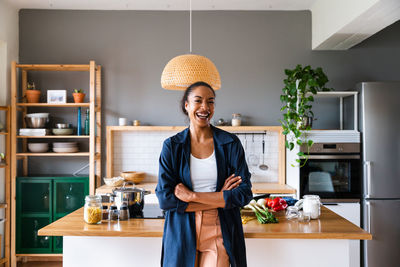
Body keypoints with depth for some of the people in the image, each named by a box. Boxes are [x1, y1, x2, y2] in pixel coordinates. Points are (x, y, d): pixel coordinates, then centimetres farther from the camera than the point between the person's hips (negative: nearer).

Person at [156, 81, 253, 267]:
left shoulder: (231, 143, -1)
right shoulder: (172, 146, -1)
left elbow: (245, 193, -7)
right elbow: (164, 198, -8)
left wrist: (192, 195, -14)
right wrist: (219, 198, -13)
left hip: (219, 234, 0)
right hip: (182, 234, 1)